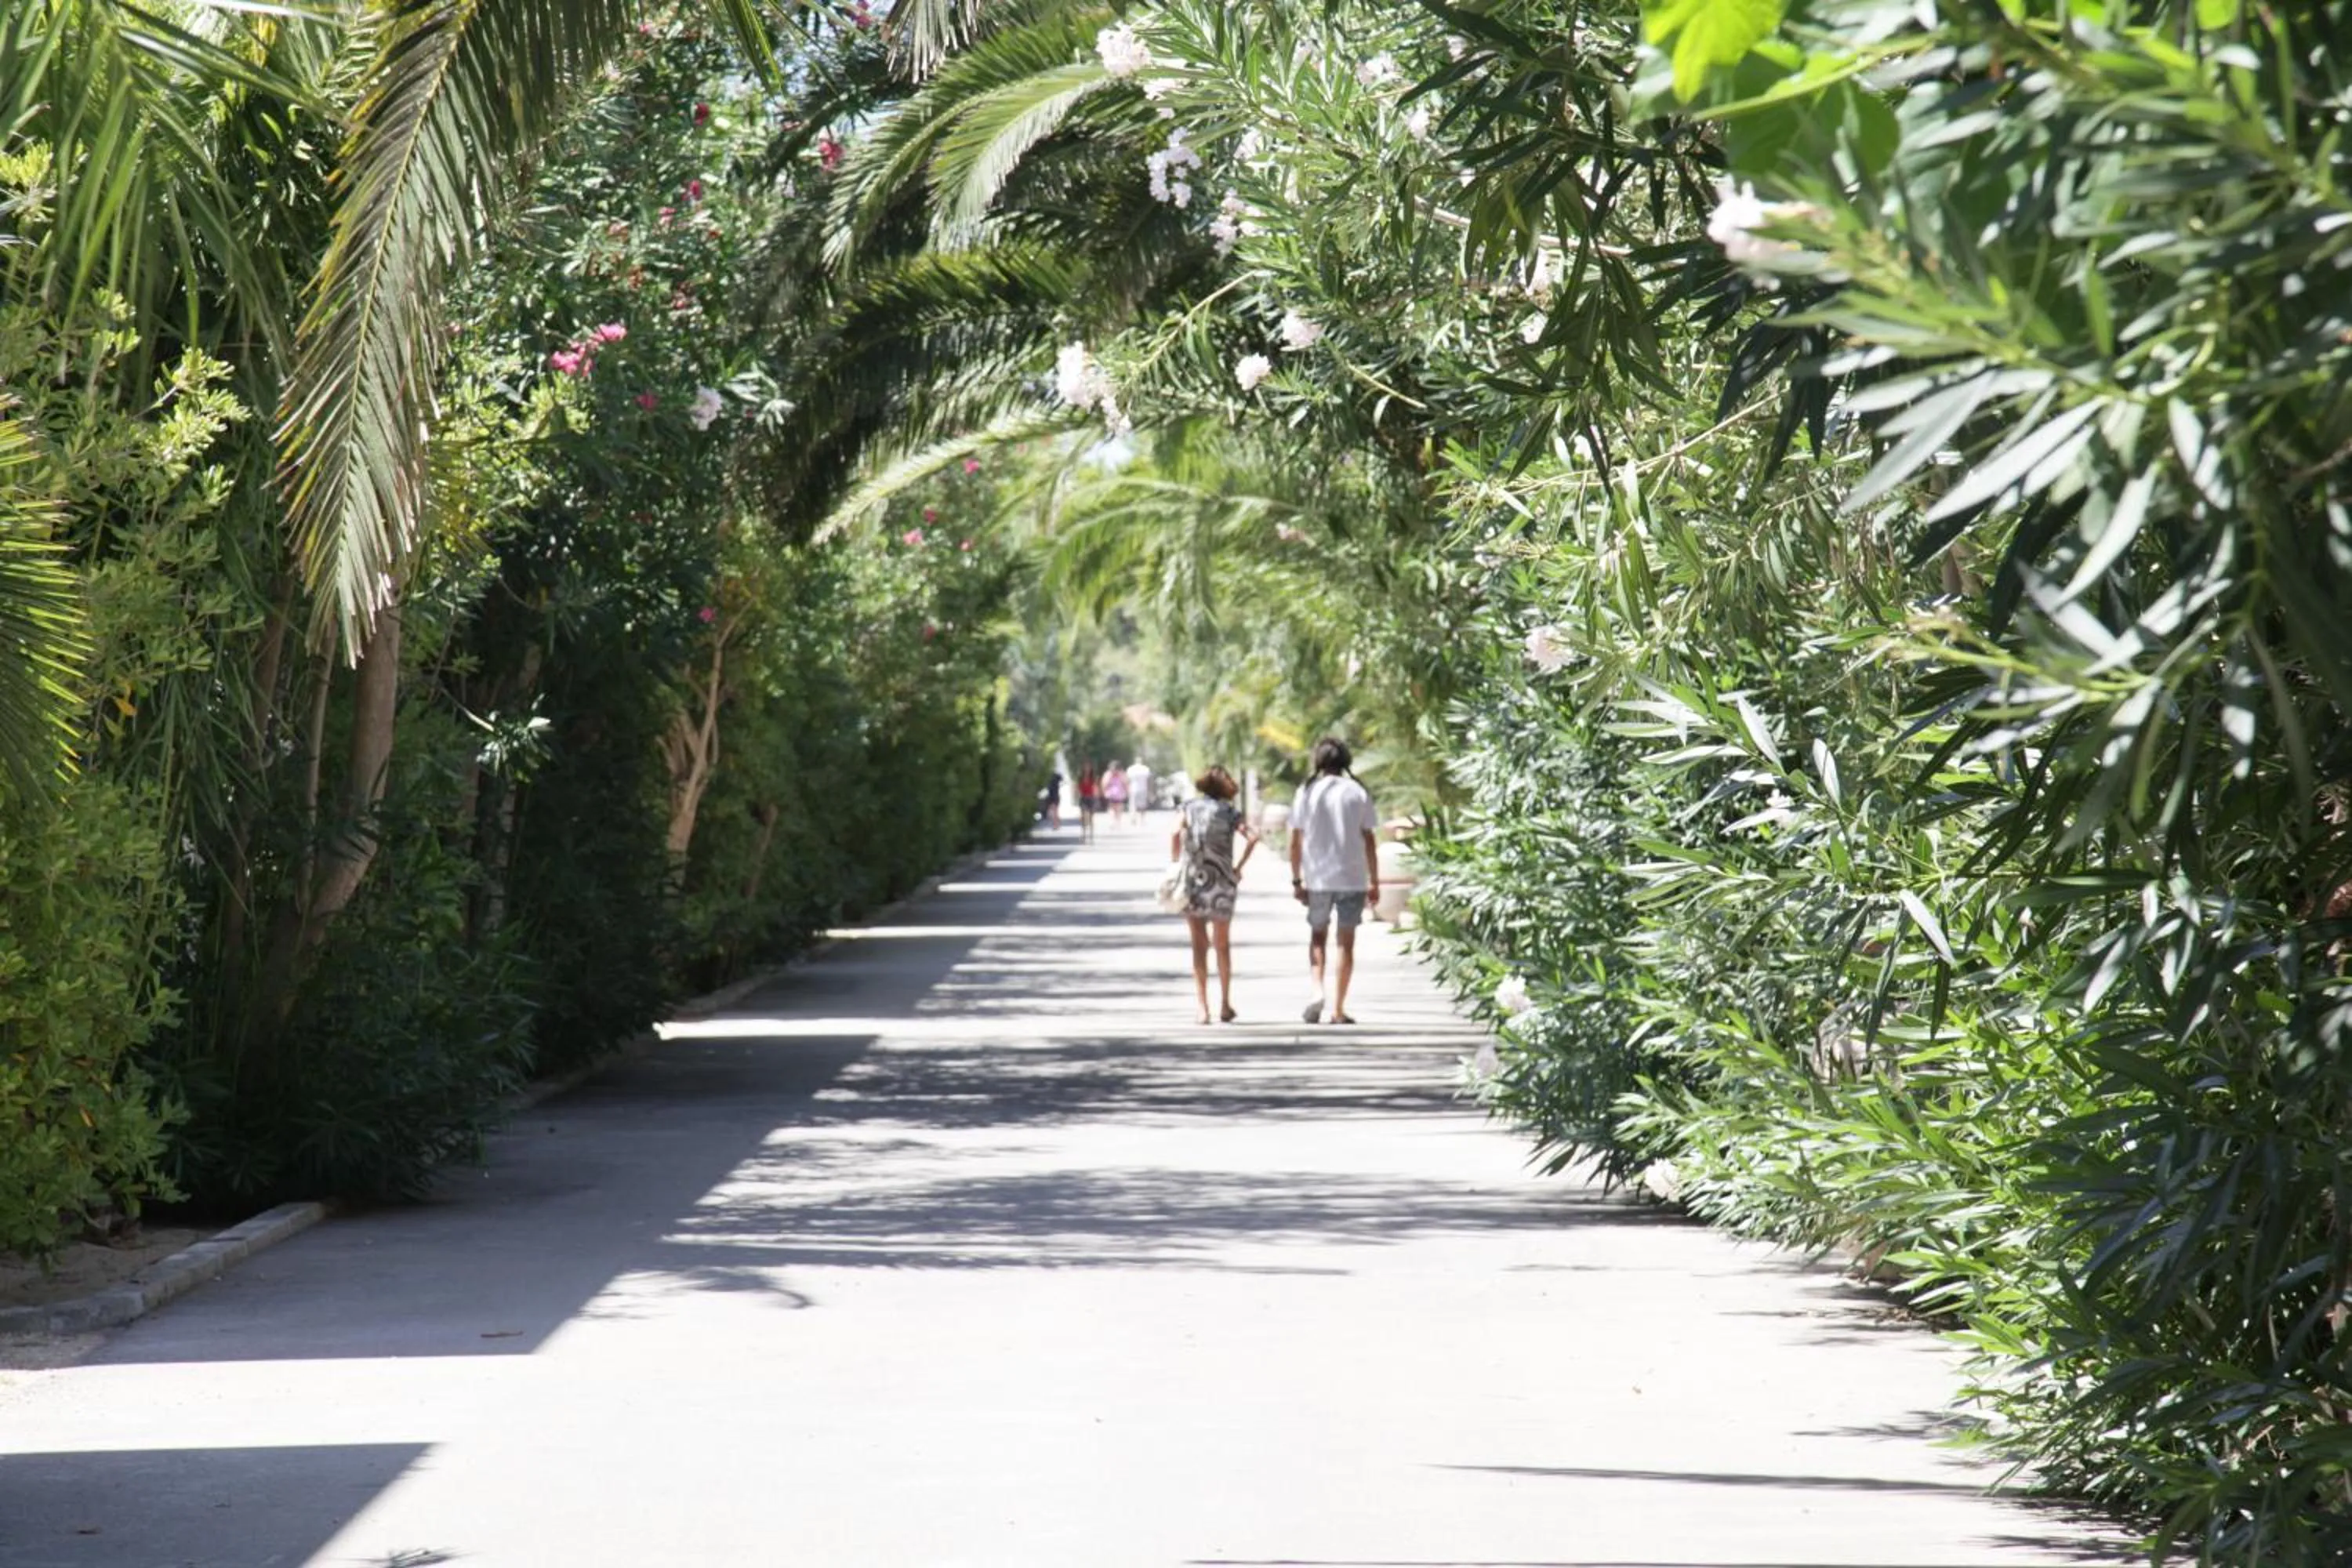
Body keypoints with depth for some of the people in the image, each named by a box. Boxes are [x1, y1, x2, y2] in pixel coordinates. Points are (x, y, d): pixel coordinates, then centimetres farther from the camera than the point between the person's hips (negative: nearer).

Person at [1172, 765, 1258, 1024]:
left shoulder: (1191, 807, 2)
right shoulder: (1230, 812, 1)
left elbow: (1175, 834, -14)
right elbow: (1252, 837, -12)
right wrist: (1239, 867, -3)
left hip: (1191, 880, 0)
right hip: (1222, 883, 0)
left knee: (1199, 946, 3)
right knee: (1223, 944, 16)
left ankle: (1203, 1008, -3)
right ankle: (1225, 1004, 19)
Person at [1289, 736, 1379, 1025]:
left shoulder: (1307, 793, -1)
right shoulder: (1357, 793, -2)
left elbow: (1295, 841, -1)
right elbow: (1369, 841, -2)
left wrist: (1296, 880, 7)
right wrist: (1374, 882, 4)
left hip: (1317, 878, 1)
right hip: (1352, 878, -1)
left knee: (1318, 935, 17)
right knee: (1346, 942, 6)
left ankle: (1319, 992, -5)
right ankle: (1336, 1009, 4)